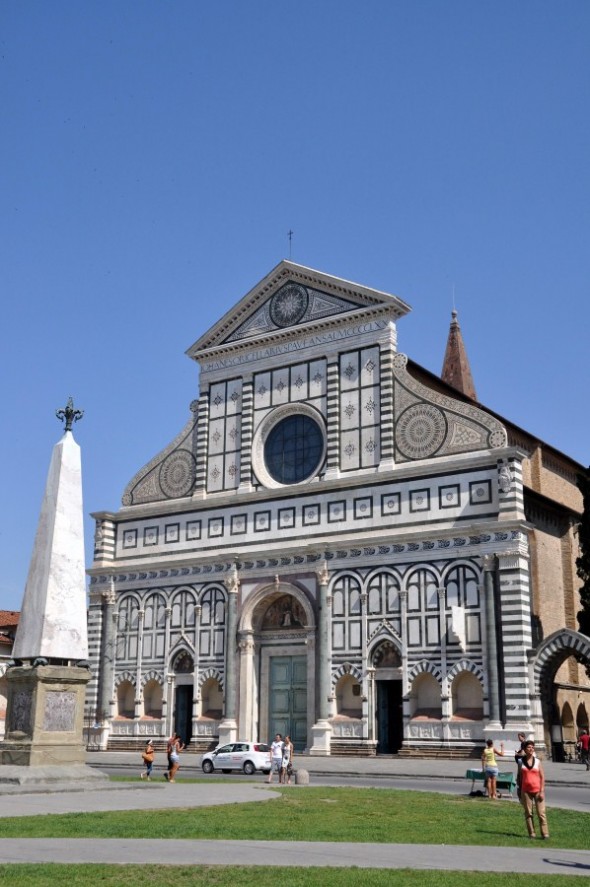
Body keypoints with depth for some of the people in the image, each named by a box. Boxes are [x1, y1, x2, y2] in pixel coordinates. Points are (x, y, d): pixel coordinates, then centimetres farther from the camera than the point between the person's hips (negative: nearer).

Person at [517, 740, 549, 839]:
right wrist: (519, 791, 6)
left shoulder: (537, 762, 2)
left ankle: (545, 834, -1)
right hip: (526, 791, 1)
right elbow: (519, 777, 9)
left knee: (541, 813, -4)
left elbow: (542, 777, 0)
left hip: (537, 790, -1)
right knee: (528, 813, 4)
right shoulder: (521, 762, 4)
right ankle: (531, 834, 11)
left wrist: (542, 791, -7)